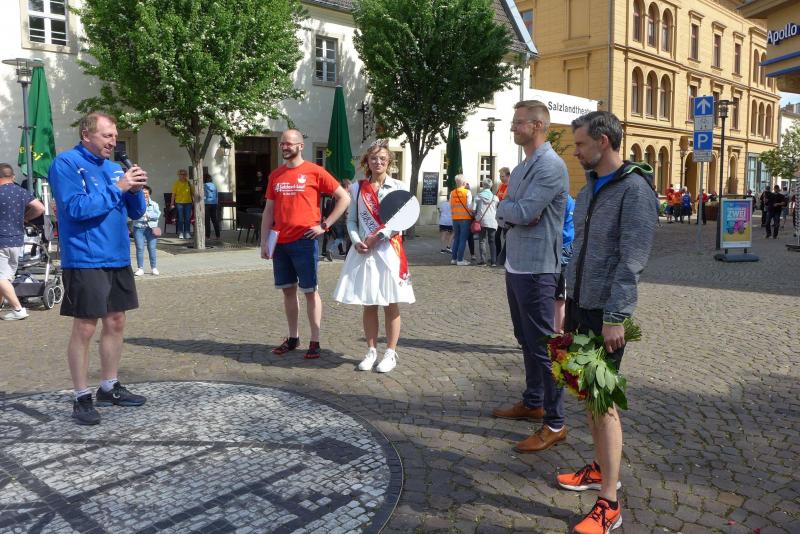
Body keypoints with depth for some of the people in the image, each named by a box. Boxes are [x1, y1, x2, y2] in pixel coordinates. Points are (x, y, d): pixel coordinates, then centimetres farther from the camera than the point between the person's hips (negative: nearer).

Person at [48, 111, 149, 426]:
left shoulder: (114, 168, 12)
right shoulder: (66, 164, -7)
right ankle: (82, 398, 8)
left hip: (118, 259, 7)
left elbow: (136, 212, 13)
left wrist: (135, 189, -6)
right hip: (85, 261, -7)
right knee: (85, 328, -3)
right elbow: (77, 207, -19)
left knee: (116, 323, 12)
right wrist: (117, 188, -17)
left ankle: (109, 387, 25)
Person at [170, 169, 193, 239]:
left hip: (188, 202, 2)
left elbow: (192, 192, 11)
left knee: (188, 219, 5)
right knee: (180, 219, 3)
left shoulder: (188, 183, 6)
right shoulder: (176, 183, 1)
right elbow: (173, 194, 0)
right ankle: (180, 233, 8)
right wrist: (172, 204, -3)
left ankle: (187, 233, 11)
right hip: (179, 202, -2)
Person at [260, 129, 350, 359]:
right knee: (288, 290, 11)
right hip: (280, 242, 5)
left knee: (310, 290, 1)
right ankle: (293, 337, 22)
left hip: (304, 241, -5)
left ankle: (315, 342, 7)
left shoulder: (314, 172, -4)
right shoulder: (275, 175, 11)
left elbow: (344, 198, -3)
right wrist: (264, 242, 7)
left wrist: (324, 225, -8)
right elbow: (269, 210, 14)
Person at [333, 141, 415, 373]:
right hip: (363, 252, 2)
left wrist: (379, 236, -13)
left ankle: (390, 353, 12)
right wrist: (357, 241, -10)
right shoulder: (357, 188, 9)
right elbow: (351, 220, 8)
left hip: (389, 250, -2)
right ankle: (371, 351, 19)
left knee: (391, 305, 3)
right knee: (368, 305, 7)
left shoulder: (399, 187, 1)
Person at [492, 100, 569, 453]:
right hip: (515, 264, 10)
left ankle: (555, 424, 5)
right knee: (526, 339, 19)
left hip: (537, 268, -10)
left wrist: (506, 208, -2)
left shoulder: (551, 166, -15)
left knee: (542, 344, -4)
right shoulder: (520, 168, 16)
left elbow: (523, 212, -22)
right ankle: (532, 403, 35)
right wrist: (514, 211, -11)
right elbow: (503, 215, 10)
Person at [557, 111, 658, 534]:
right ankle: (601, 468, 33)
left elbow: (631, 260, -20)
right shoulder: (589, 186, 11)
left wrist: (614, 317, -23)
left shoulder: (634, 190, -15)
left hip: (605, 312, -8)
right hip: (578, 304, 8)